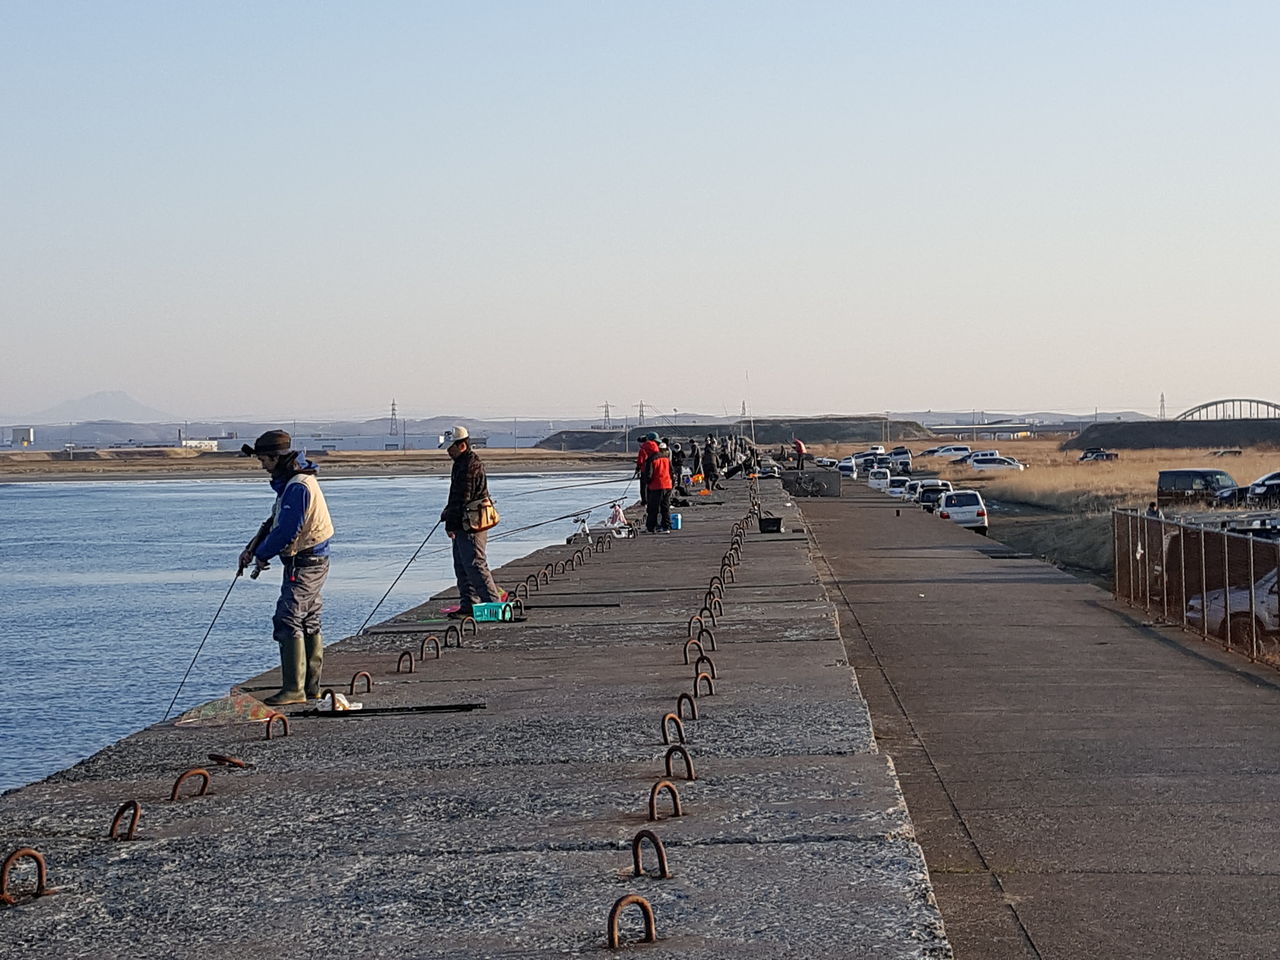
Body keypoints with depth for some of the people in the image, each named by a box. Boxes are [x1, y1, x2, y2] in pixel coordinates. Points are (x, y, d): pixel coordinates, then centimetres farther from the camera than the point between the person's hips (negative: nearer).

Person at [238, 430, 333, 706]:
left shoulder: (297, 487, -21)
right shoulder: (291, 481, 12)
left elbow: (286, 530, -22)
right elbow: (274, 521, 17)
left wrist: (261, 555, -8)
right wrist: (251, 547, 7)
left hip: (303, 566, -11)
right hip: (313, 562, 11)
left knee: (288, 622, -12)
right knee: (309, 624, 13)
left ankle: (293, 689, -12)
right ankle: (311, 687, 19)